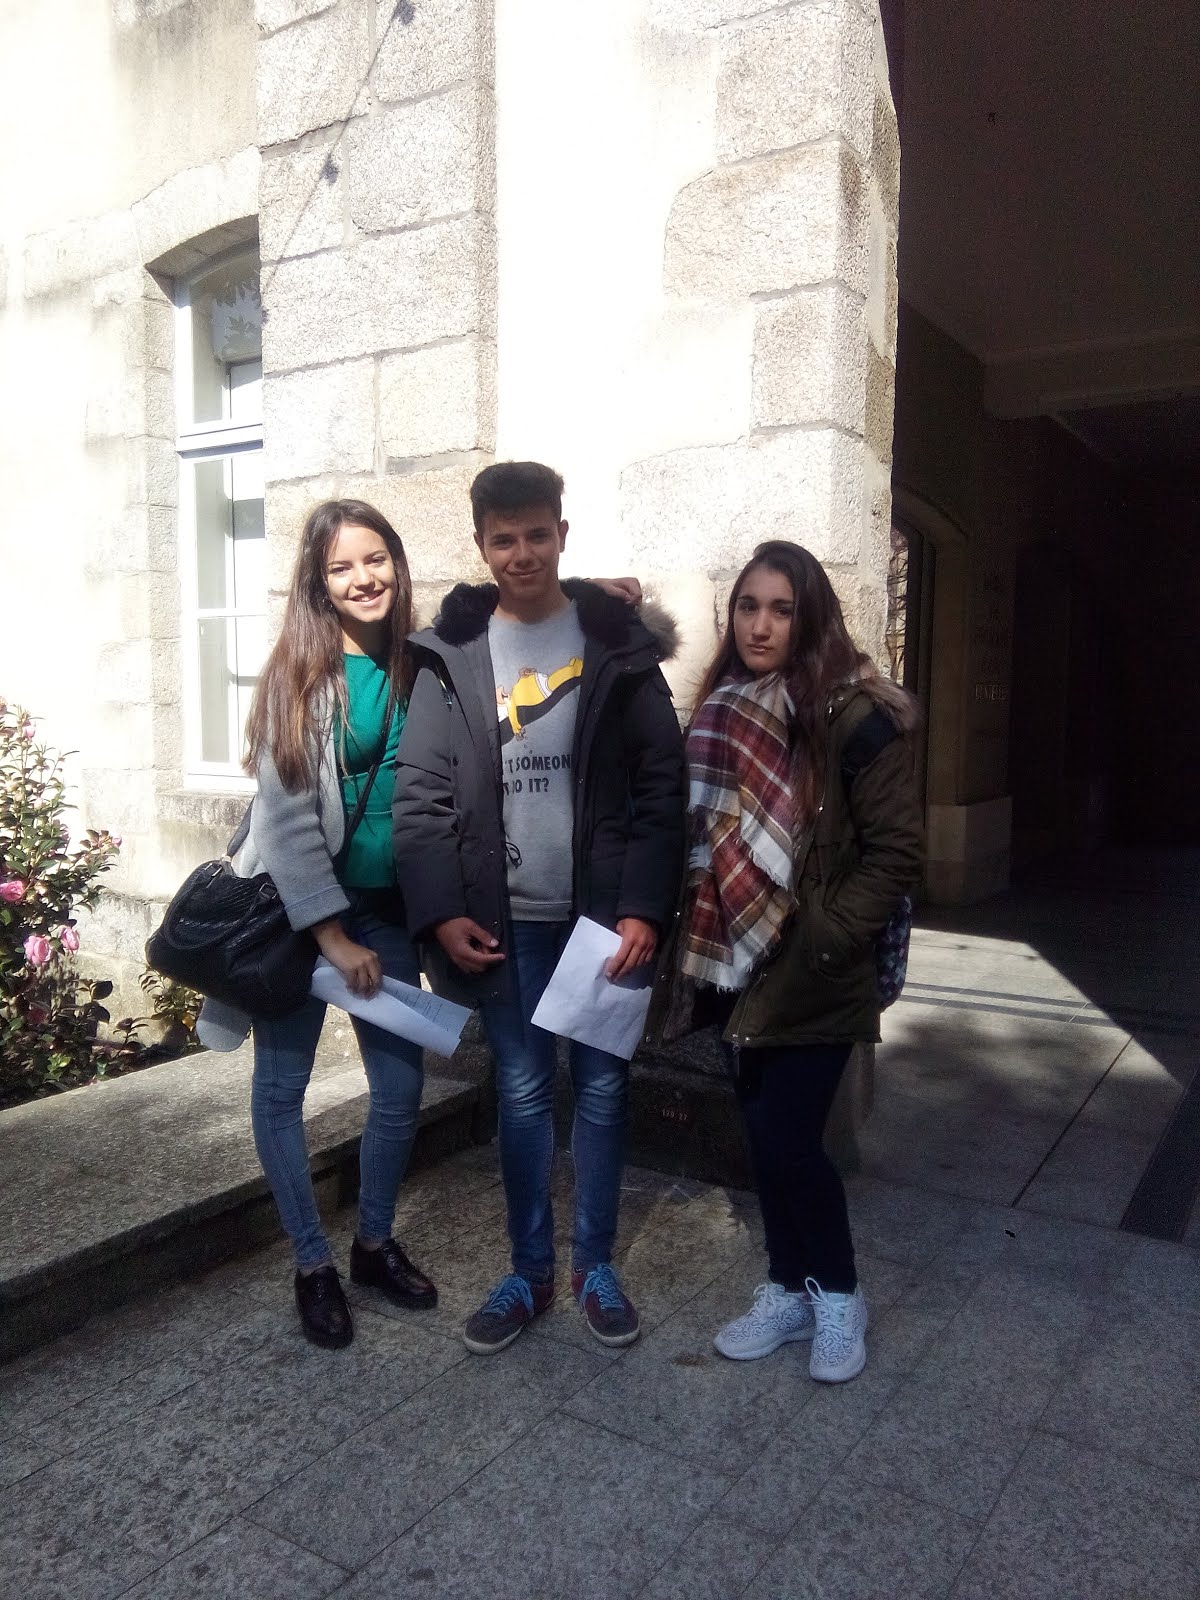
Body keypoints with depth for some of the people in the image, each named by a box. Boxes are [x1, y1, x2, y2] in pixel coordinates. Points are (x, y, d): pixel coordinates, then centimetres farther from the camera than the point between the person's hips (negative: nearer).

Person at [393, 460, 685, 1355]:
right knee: (522, 1094, 11)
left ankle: (596, 1265, 29)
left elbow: (661, 787, -4)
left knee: (602, 1089, 10)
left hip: (604, 912, 0)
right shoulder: (452, 654, 2)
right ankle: (531, 1271, 28)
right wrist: (441, 911, -10)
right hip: (505, 919, 1)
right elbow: (421, 795, -1)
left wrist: (645, 908, -12)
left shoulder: (621, 644, -1)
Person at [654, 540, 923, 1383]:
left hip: (816, 976, -5)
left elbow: (896, 852, -11)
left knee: (787, 1138, -2)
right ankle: (788, 1290, 33)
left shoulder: (856, 717, -12)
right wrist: (704, 944, 5)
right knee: (766, 1133, 14)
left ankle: (839, 1294, 24)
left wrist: (821, 940, -16)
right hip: (742, 963, 6)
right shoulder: (721, 712, 5)